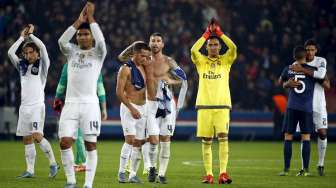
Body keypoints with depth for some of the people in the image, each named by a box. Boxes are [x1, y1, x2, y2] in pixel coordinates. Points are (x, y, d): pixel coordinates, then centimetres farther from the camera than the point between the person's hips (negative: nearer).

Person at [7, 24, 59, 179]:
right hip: (24, 106, 6)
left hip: (37, 106, -6)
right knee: (27, 139, 4)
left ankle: (53, 163, -5)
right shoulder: (22, 66, 14)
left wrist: (31, 34, -2)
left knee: (37, 136, -17)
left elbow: (42, 47, -12)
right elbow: (10, 52, 5)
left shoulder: (42, 66, 1)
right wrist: (22, 37, 7)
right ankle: (30, 170, 7)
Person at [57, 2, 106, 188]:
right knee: (65, 142, -7)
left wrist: (90, 17, -12)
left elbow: (101, 41, -16)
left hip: (90, 104, -2)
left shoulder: (98, 53, 6)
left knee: (90, 144, -2)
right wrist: (79, 20, -11)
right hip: (71, 103, 2)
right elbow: (62, 41, -8)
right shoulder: (72, 51, 13)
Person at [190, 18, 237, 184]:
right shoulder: (201, 61, 9)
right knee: (206, 142, 2)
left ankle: (223, 173, -16)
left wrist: (219, 32, -5)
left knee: (223, 138, -14)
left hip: (222, 105, -1)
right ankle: (208, 174, 6)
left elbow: (233, 48, -9)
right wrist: (206, 34, -5)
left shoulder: (225, 60, 8)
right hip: (204, 106, 1)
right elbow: (193, 50, -11)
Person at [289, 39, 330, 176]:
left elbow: (321, 74, -23)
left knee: (322, 133, -5)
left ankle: (321, 164, 10)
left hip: (318, 104, -1)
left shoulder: (321, 61, -2)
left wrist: (302, 70, -27)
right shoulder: (296, 65, 2)